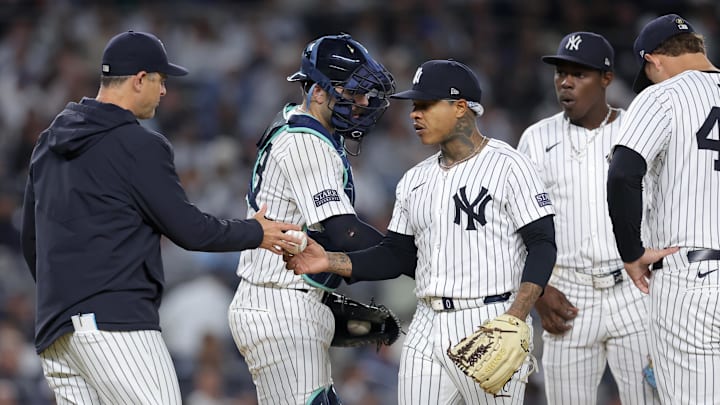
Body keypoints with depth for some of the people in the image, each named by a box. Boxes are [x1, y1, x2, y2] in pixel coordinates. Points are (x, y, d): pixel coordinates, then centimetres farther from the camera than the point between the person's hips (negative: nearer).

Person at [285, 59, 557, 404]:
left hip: (490, 324, -6)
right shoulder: (415, 180, 16)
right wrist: (331, 262, 2)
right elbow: (397, 255, 17)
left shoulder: (508, 165, -5)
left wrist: (516, 318, -20)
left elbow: (542, 244, -9)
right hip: (427, 329, 6)